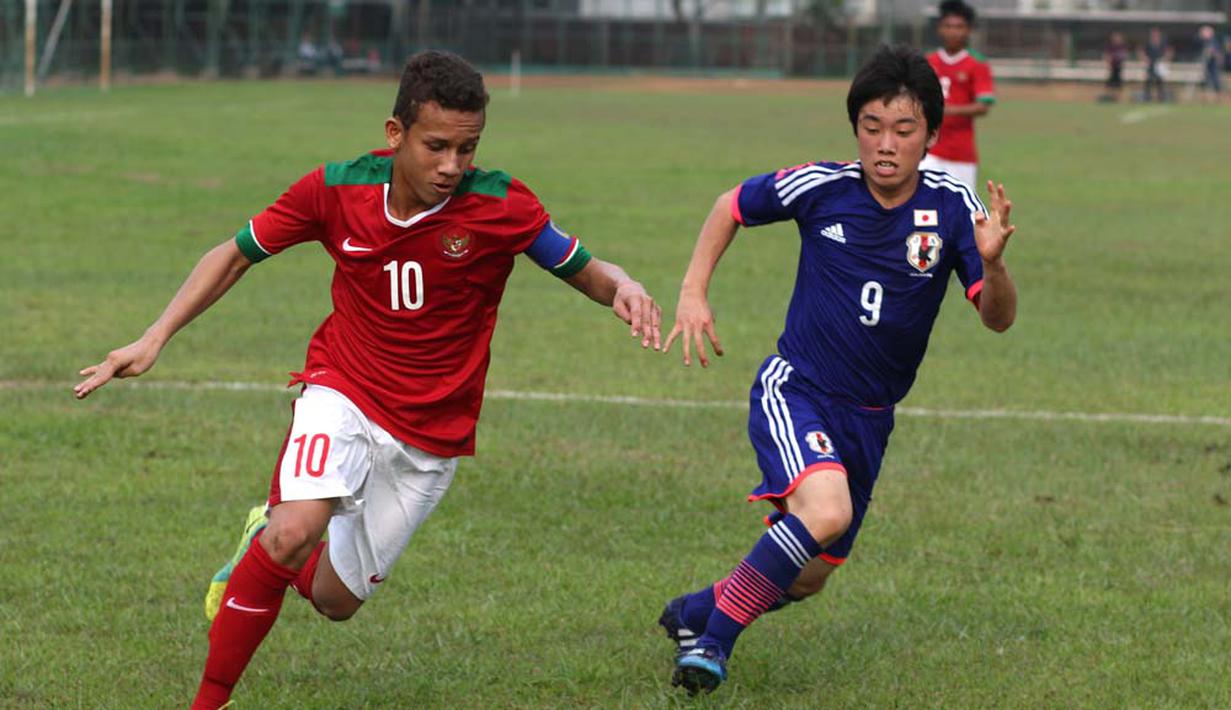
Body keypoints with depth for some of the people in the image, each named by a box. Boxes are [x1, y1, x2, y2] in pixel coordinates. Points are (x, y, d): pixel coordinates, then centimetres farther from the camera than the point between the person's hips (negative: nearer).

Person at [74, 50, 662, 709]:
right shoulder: (335, 190, -13)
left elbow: (584, 270, -5)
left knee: (336, 599, 8)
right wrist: (154, 339, -6)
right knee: (297, 531, -30)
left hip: (432, 434, 1)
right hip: (344, 390, -1)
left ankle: (266, 539, 44)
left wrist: (623, 287, -30)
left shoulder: (502, 206, -17)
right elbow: (235, 254, 1)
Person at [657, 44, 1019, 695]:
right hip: (795, 390, -4)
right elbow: (732, 207, 7)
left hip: (868, 418, 4)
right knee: (825, 511, -32)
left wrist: (991, 262, -33)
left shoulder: (951, 206, -9)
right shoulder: (821, 187, -12)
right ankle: (713, 640, -15)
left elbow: (998, 318, -13)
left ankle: (694, 613, 43)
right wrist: (693, 293, -3)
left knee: (808, 578, 14)